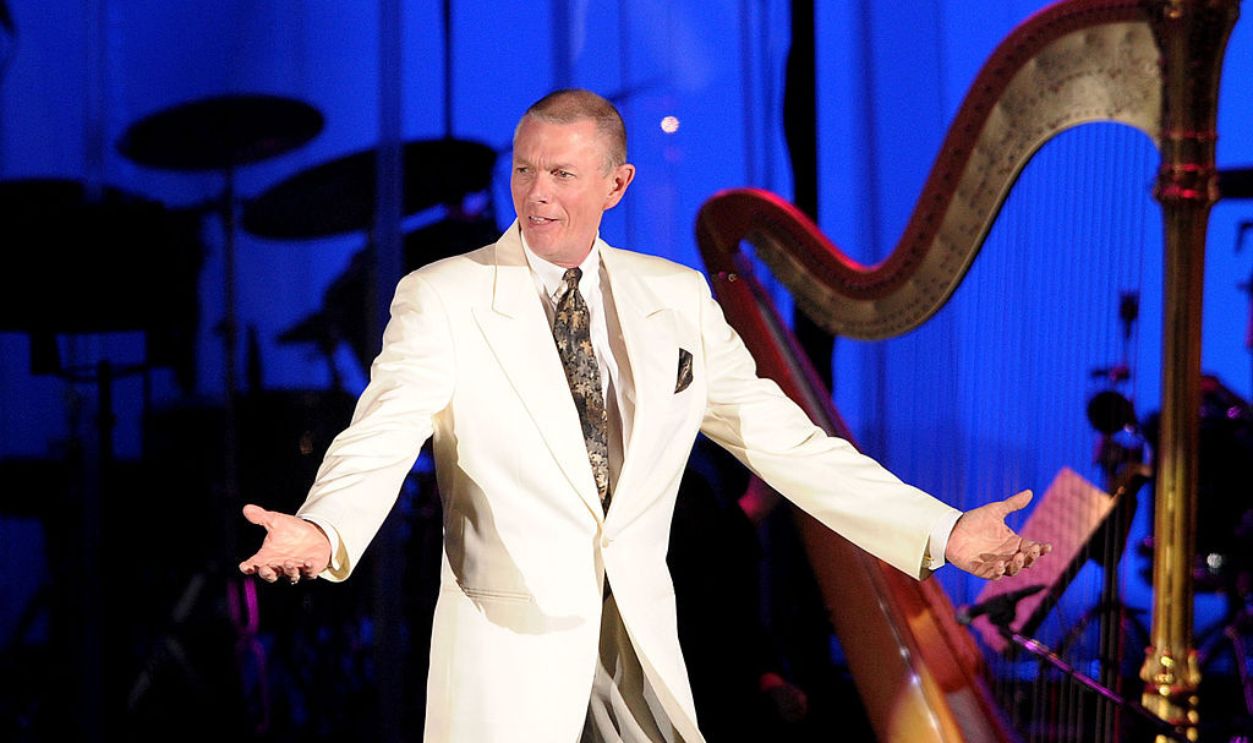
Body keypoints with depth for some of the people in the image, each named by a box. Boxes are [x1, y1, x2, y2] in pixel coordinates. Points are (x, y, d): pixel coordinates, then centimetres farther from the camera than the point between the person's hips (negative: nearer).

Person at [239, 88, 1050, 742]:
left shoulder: (677, 299, 7)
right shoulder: (442, 298, -4)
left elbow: (781, 436, 7)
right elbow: (382, 437, -16)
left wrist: (943, 532, 0)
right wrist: (322, 532, -38)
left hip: (642, 651, 3)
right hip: (508, 657, -3)